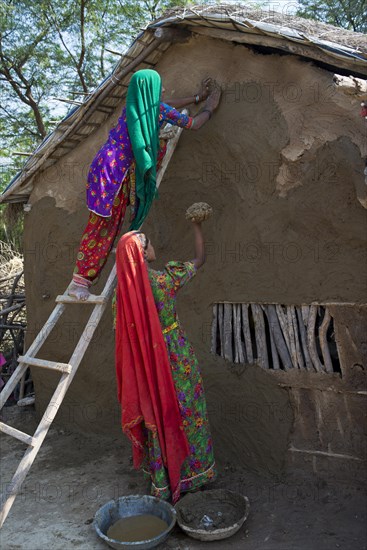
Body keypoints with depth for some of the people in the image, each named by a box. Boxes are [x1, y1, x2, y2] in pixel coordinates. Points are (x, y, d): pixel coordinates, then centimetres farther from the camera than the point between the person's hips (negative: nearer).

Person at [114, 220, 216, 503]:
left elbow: (127, 330, 0)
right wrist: (198, 227, 7)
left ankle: (161, 477, 31)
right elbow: (200, 259, -5)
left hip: (146, 361, 4)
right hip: (174, 357, -4)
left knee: (158, 415, 18)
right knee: (183, 413, 14)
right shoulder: (165, 279, -20)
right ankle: (189, 472, 30)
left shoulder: (126, 286, -8)